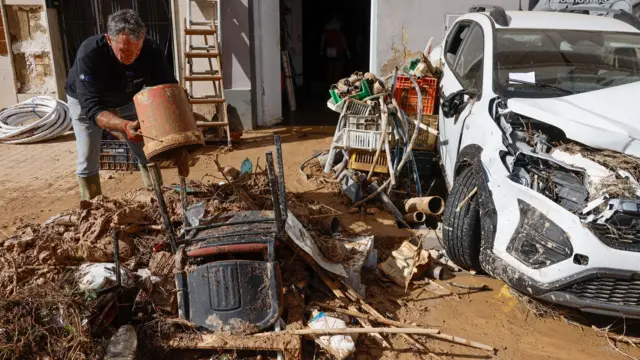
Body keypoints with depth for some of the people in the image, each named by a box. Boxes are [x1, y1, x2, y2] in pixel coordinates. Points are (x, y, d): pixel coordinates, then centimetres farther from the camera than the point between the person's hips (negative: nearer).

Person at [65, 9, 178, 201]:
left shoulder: (152, 50, -32)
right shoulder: (89, 54, -40)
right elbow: (92, 108, -43)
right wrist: (125, 126, -62)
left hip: (126, 101, 3)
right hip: (86, 103, -2)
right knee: (88, 163, -5)